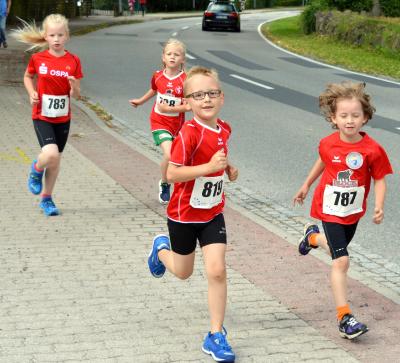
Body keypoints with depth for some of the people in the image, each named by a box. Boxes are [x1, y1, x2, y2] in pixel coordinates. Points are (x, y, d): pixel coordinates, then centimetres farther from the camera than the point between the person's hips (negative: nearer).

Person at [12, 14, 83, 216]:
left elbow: (76, 95, -1)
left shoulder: (73, 61, -5)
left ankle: (46, 198, 29)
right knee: (51, 154, -22)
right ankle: (36, 169, 12)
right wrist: (32, 93, -5)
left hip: (63, 118, 2)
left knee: (56, 160, 11)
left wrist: (74, 87, -23)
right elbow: (28, 77, 13)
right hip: (42, 116, -2)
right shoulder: (38, 59, -7)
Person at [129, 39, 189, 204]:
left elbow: (188, 105, -16)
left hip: (176, 123, 0)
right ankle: (164, 184, 3)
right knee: (169, 154, -20)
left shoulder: (185, 80, -13)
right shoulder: (158, 76, -3)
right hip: (159, 122, 0)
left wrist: (169, 108, -23)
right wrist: (140, 101, 32)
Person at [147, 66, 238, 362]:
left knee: (217, 271, -7)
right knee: (183, 272, 16)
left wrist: (228, 169, -1)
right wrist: (209, 167, -35)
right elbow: (172, 173, -26)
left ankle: (216, 336, 3)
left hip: (213, 213, 4)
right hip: (184, 213, -4)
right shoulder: (189, 133, -24)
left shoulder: (224, 130, -2)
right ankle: (161, 248, 51)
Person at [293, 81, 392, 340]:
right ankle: (345, 318, -9)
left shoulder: (372, 149, -19)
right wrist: (306, 186, 20)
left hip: (353, 212, 2)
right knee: (341, 261, -12)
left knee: (338, 248, 27)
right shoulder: (328, 144, -14)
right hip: (330, 210, -2)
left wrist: (379, 207, -27)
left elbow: (380, 179, -11)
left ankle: (314, 237, 62)